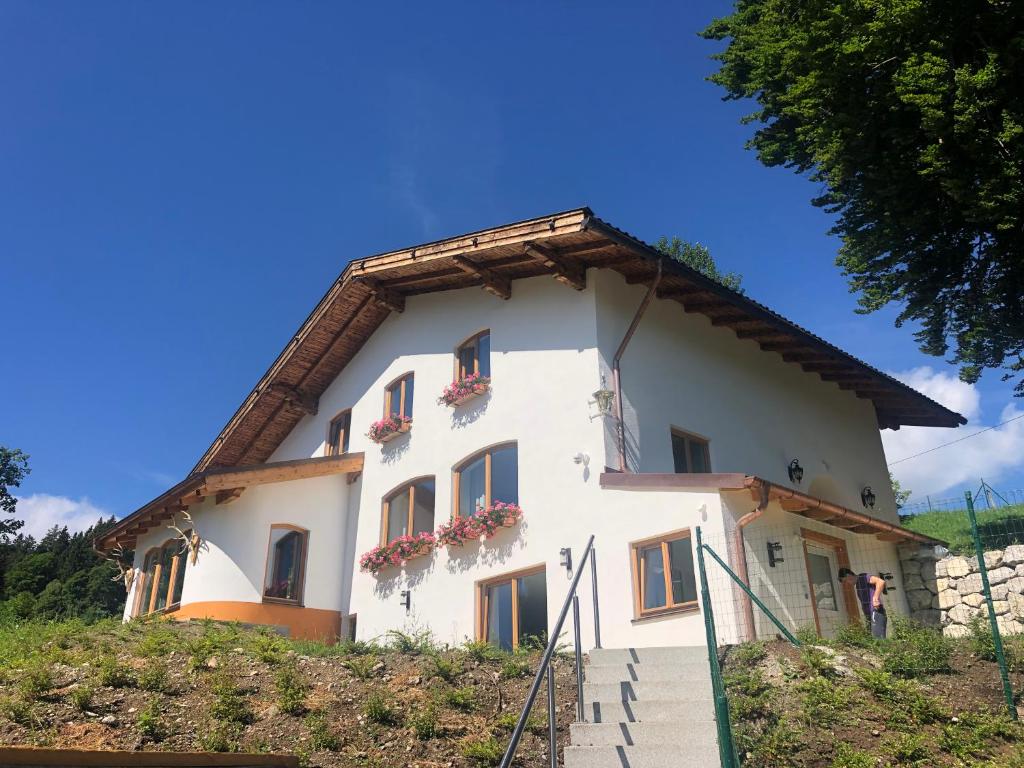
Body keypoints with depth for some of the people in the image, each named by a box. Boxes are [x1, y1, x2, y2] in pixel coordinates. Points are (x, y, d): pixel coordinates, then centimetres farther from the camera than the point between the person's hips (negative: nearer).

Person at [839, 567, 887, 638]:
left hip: (876, 614, -9)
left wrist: (875, 599, -23)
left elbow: (881, 582, -23)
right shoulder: (857, 584, 20)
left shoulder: (863, 577, -8)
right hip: (870, 616, 9)